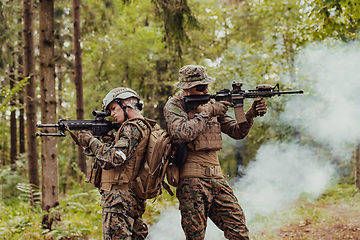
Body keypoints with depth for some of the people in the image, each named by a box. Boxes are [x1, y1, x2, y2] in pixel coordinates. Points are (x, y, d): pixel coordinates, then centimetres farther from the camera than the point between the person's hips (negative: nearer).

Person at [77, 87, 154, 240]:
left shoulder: (133, 128, -13)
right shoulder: (144, 127, 18)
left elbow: (113, 158, -23)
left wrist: (91, 141, -13)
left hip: (119, 198, -10)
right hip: (135, 198, 10)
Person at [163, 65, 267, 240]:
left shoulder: (212, 105, 15)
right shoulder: (174, 106, -1)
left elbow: (237, 132, 13)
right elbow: (182, 134, -19)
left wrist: (250, 115, -6)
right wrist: (207, 112, -12)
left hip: (216, 178, 5)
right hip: (191, 180, -5)